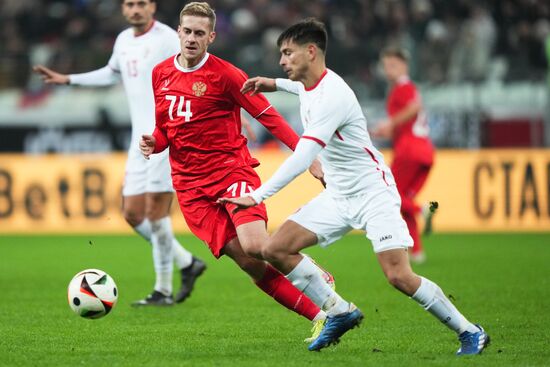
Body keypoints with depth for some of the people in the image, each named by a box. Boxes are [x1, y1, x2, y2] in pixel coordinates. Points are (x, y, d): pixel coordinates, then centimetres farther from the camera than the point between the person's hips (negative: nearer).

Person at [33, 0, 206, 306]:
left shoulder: (167, 39, -10)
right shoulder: (124, 40, 14)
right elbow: (112, 73, 34)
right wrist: (67, 80, 35)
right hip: (140, 141, 8)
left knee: (155, 213, -12)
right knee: (132, 213, 5)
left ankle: (164, 292, -2)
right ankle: (187, 263, 20)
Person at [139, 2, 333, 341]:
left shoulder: (225, 74, -6)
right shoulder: (160, 74, 9)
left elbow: (269, 116, -5)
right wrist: (154, 142, -2)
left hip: (232, 169, -4)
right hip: (190, 183, 4)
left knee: (255, 245, -26)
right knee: (248, 263, -9)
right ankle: (320, 316, -6)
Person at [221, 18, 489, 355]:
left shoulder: (332, 96, -24)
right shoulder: (310, 85, 4)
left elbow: (302, 159, -33)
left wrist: (258, 196, -35)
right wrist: (276, 85, 27)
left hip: (372, 191, -9)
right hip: (338, 195, 9)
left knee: (399, 276, -20)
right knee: (276, 250, -4)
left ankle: (470, 332, -4)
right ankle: (340, 312, 8)